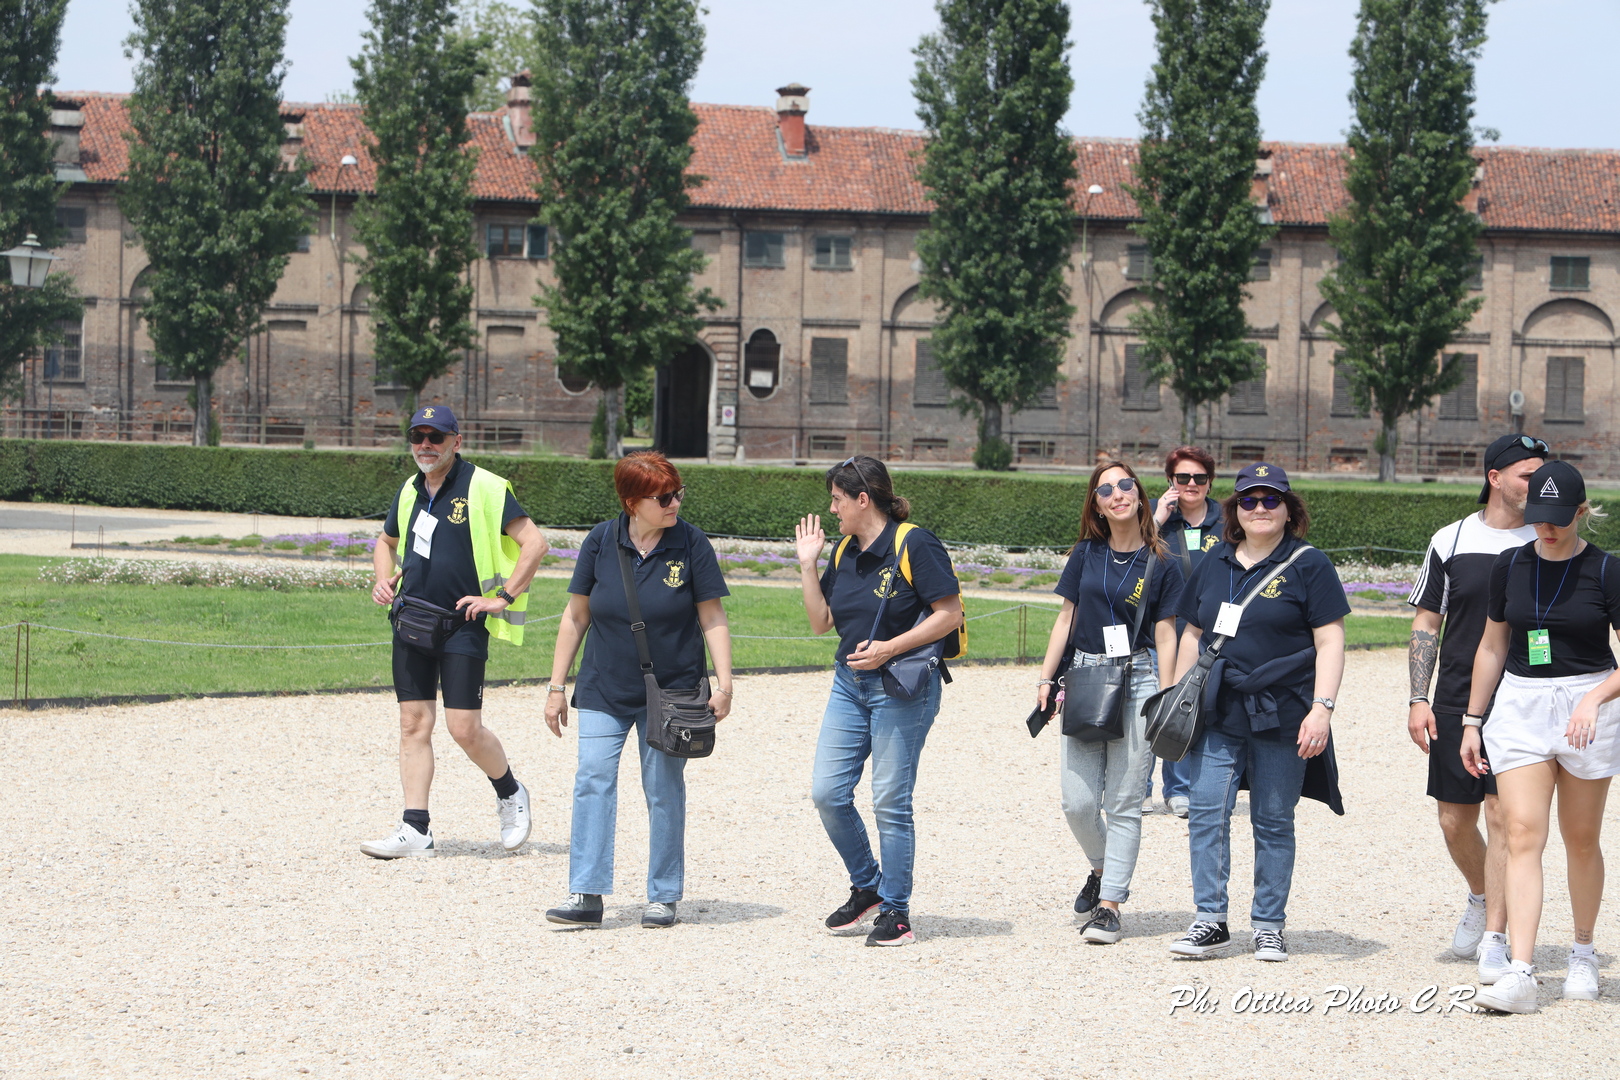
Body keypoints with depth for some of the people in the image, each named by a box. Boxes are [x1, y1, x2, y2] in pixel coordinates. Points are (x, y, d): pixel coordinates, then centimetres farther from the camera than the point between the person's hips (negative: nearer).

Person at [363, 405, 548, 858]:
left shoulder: (485, 489, -8)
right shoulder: (410, 492, 12)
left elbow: (534, 543, -11)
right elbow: (386, 541, 31)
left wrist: (503, 597, -13)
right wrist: (382, 580, 12)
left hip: (463, 625, -6)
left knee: (465, 728, -8)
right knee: (414, 724, 2)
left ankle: (510, 795, 19)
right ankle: (415, 830, 4)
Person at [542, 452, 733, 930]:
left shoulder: (691, 544, -5)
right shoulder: (601, 541, -2)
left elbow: (712, 618, -2)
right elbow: (576, 616, 5)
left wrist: (724, 684, -10)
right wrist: (557, 686, 5)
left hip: (671, 692, -1)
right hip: (605, 690, 1)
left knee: (664, 790, 3)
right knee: (592, 781, -9)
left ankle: (663, 896, 13)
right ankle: (586, 895, -9)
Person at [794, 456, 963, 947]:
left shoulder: (914, 545, -10)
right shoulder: (844, 552, 12)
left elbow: (949, 614, -13)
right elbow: (821, 622, 14)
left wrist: (890, 648, -19)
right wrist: (807, 563, 6)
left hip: (902, 689, -7)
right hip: (849, 684, 7)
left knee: (890, 801, -4)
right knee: (827, 792, 2)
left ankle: (896, 911, 6)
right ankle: (867, 887, 21)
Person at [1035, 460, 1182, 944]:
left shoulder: (1161, 566, 1)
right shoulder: (1086, 554, 8)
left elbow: (1166, 637, 2)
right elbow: (1066, 619, 12)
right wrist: (1047, 678, 6)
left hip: (1135, 683, -3)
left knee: (1123, 804, -2)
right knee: (1078, 802, -1)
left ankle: (1109, 904, 3)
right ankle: (1103, 870, 27)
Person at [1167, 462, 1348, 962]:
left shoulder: (1309, 566, -1)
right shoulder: (1215, 564, 13)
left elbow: (1330, 642, -6)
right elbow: (1193, 635, 20)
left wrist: (1322, 708, -15)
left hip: (1280, 715, -4)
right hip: (1217, 712, 4)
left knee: (1273, 822, 3)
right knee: (1205, 810, -6)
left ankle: (1269, 926, 12)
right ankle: (1211, 921, 0)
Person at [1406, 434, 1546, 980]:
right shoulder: (1451, 542, 4)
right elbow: (1426, 623, 8)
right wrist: (1418, 699, 0)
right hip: (1456, 704, 2)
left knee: (1504, 816, -10)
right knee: (1454, 821, 7)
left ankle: (1495, 939, -5)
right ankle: (1481, 900, 35)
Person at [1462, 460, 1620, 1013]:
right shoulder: (1510, 566, 5)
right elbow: (1492, 646, 14)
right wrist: (1472, 720, 14)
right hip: (1520, 704, 2)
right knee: (1523, 834, -10)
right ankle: (1520, 975, -17)